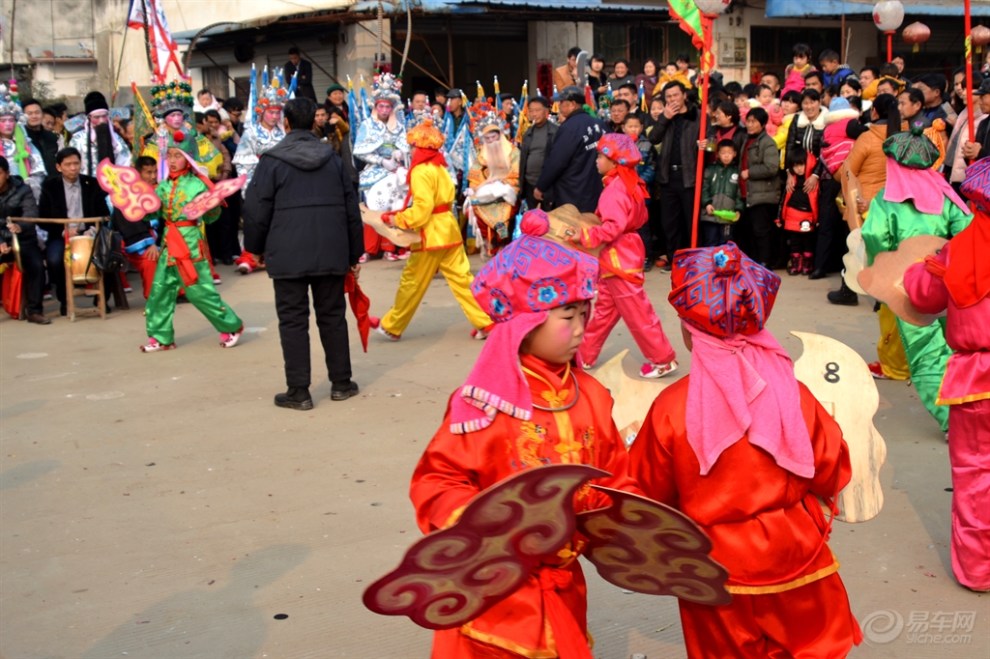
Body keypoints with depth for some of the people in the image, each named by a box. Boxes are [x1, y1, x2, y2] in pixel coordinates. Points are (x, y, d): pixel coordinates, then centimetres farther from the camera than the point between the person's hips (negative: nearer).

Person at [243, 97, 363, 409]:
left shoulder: (272, 160, -5)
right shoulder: (332, 158, 8)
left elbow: (256, 208, -5)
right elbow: (351, 206, 11)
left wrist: (255, 247, 11)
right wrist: (354, 252, 18)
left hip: (288, 255, -4)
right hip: (330, 252, 4)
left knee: (293, 320, 1)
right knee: (333, 316, 13)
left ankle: (298, 391, 2)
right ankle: (341, 383, 20)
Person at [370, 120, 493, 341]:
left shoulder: (421, 171, -14)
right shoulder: (439, 167, 13)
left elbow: (422, 208, -21)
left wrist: (398, 219, -9)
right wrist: (403, 215, 10)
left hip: (431, 234, -8)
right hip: (448, 229, 8)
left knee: (411, 282, 5)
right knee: (461, 278, 7)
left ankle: (391, 327, 18)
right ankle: (485, 322, 3)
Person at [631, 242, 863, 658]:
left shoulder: (671, 408, -20)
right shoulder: (792, 393, -14)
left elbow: (648, 491, -8)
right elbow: (831, 471, -3)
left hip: (716, 570, -1)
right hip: (794, 559, 1)